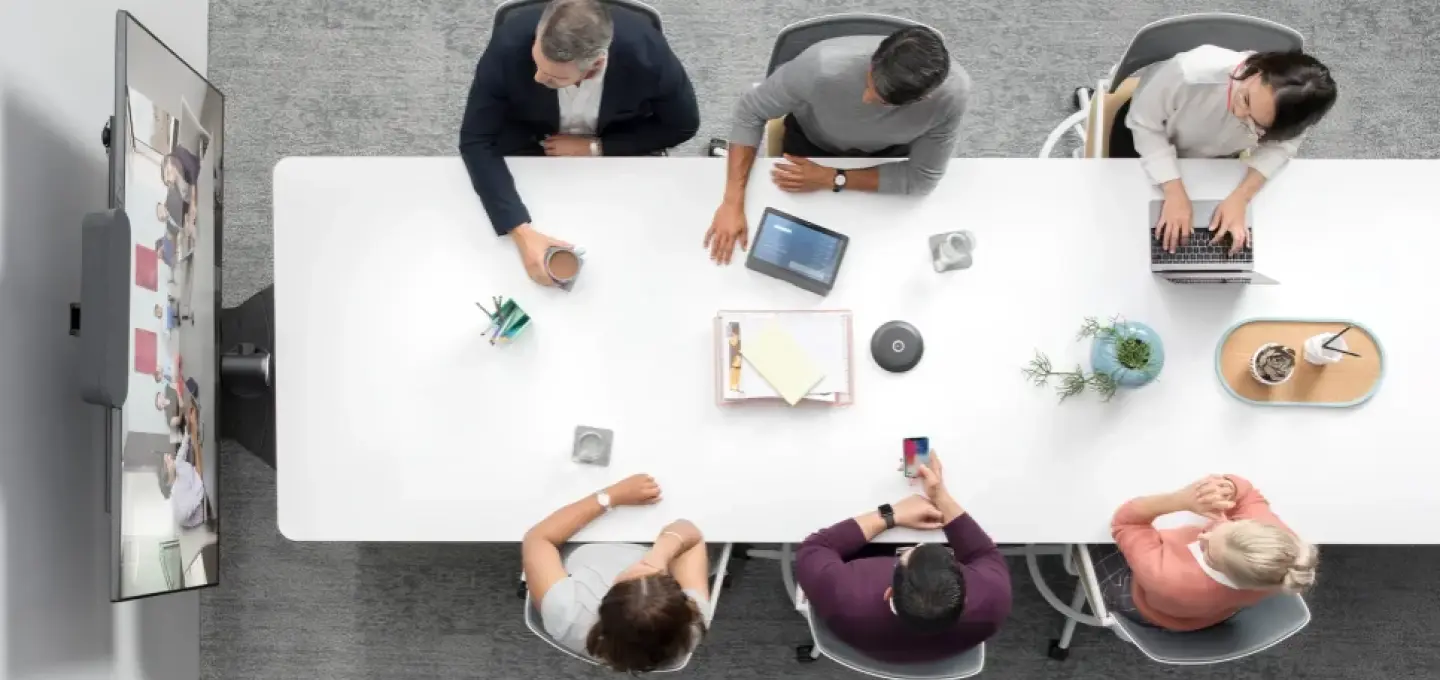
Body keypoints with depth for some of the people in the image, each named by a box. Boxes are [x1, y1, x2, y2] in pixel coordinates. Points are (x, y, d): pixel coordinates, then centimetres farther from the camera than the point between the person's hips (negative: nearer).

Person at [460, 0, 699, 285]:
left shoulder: (648, 54, -34)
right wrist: (521, 232, -40)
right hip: (529, 146, 0)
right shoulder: (510, 44, -35)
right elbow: (476, 141, -28)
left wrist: (596, 147, -22)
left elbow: (682, 125, -15)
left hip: (617, 151, 0)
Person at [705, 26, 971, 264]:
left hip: (889, 150, 1)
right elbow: (750, 111, -28)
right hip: (812, 139, 0)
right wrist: (733, 203, -33)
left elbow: (922, 178, -26)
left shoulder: (952, 91, -40)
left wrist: (832, 179, -28)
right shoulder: (823, 67, -44)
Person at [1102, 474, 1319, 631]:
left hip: (1151, 611, -4)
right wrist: (1226, 491, -45)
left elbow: (1124, 521, -35)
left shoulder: (1166, 579, -51)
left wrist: (1181, 500, -50)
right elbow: (1245, 494, -21)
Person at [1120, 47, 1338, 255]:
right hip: (1147, 137, -2)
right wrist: (1175, 191, -40)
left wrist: (1241, 197, -35)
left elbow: (1279, 146, -18)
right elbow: (1145, 123, -33)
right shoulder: (1193, 72, -48)